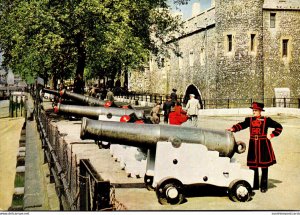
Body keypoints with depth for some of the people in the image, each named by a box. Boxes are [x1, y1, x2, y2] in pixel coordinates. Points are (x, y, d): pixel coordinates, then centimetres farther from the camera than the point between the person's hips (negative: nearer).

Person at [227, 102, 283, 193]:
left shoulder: (266, 120, -1)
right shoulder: (249, 120, 6)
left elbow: (279, 127, 5)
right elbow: (242, 125, -11)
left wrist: (272, 135, -3)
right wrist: (233, 128, -28)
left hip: (263, 145, -3)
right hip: (253, 145, 3)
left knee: (264, 167, 4)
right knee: (253, 166, 8)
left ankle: (264, 186, 15)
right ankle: (255, 185, 22)